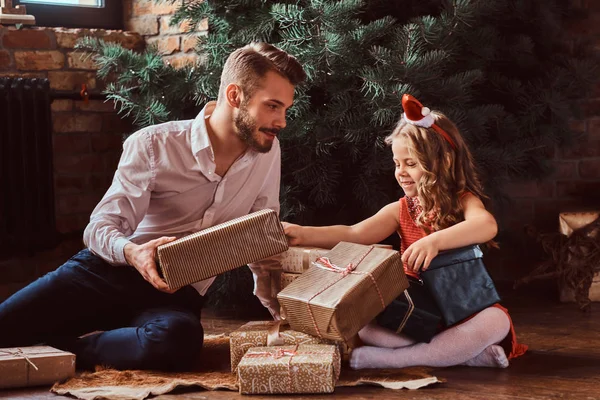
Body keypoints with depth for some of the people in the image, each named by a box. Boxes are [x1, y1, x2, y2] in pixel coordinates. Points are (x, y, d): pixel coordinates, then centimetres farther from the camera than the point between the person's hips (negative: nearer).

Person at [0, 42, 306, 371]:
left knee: (180, 339, -37)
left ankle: (70, 351, -13)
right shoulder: (153, 145, -8)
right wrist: (132, 253, -31)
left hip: (177, 295, 2)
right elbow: (101, 227, -9)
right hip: (108, 272, -2)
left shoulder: (268, 151, 5)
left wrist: (273, 302, 2)